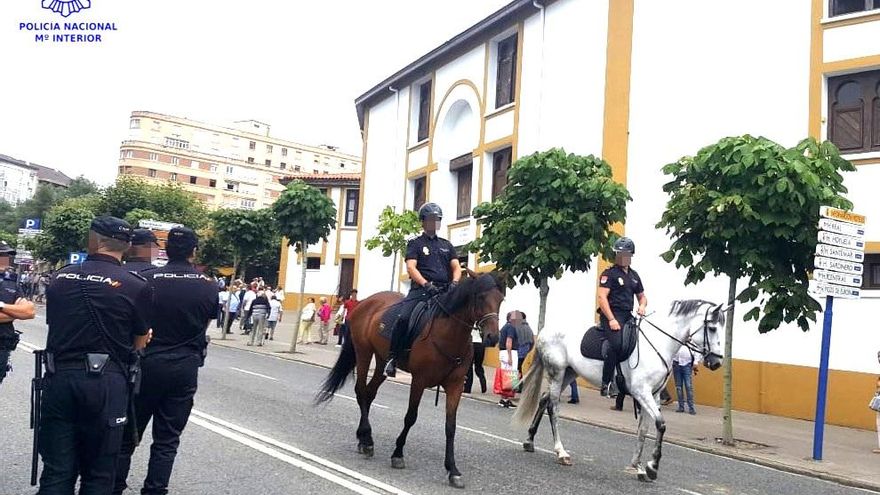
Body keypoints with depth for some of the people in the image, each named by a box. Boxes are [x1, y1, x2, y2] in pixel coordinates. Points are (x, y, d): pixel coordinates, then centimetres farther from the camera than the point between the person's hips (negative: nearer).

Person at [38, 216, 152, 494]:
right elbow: (140, 343, 3)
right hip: (105, 381, -3)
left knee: (57, 470, 10)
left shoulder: (60, 277, 5)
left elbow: (53, 324, 16)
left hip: (58, 377, 3)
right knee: (97, 472, 9)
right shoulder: (136, 286, -8)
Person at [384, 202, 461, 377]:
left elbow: (456, 267, 16)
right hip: (421, 289, -4)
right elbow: (411, 268, -2)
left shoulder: (446, 245, 24)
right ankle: (392, 357, -14)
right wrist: (426, 284, -18)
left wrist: (454, 283, -7)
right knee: (403, 317, -27)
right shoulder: (415, 243, 12)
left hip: (445, 290, 4)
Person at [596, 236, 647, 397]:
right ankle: (606, 383, -24)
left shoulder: (634, 275, 21)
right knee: (616, 343, -28)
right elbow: (602, 297, -10)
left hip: (628, 316, 8)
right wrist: (611, 320, -19)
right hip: (612, 314, -8)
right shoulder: (609, 274, 0)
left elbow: (642, 296, 30)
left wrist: (642, 306, 5)